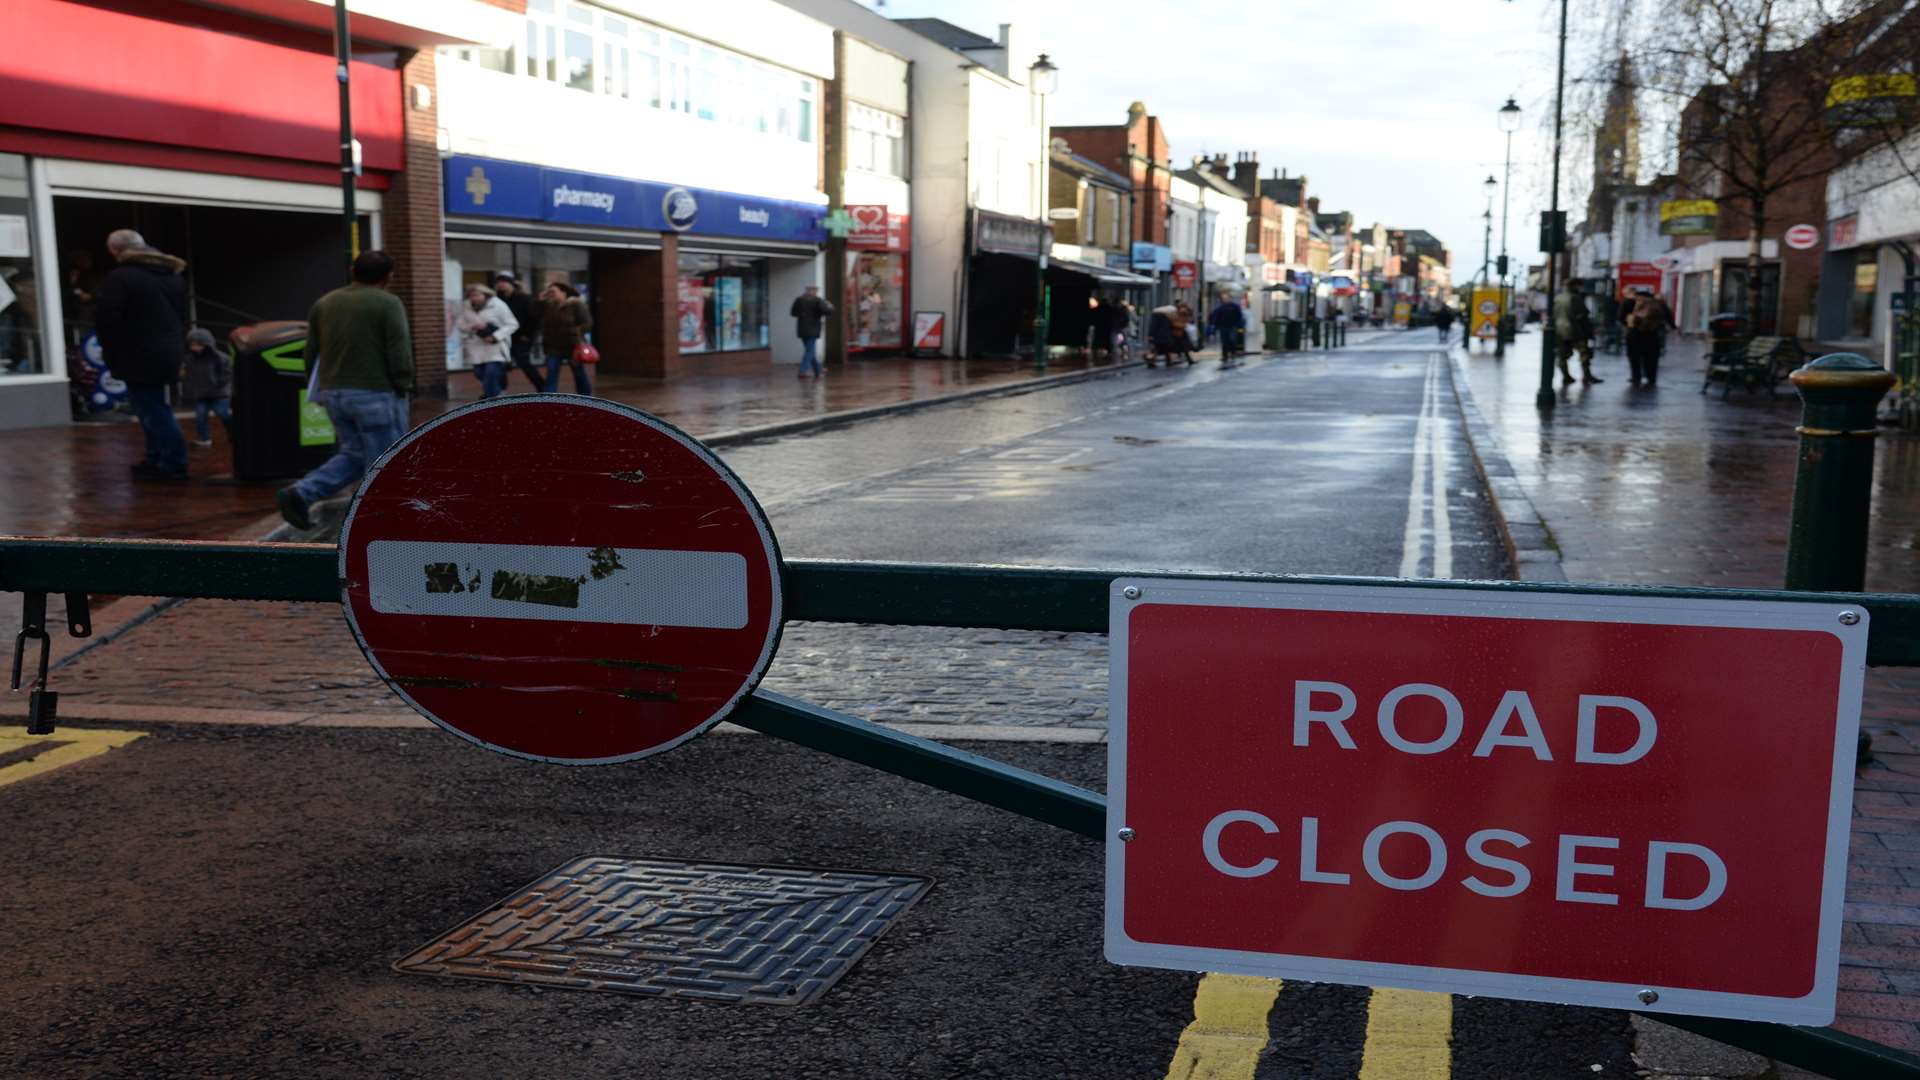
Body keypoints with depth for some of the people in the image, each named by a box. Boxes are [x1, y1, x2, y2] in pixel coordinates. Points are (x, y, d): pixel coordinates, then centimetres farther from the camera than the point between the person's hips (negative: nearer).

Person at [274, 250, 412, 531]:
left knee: (353, 454, 18)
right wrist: (402, 389, -3)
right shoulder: (387, 303, -8)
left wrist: (323, 387, 20)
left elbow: (311, 353, 12)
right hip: (375, 394, -7)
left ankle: (300, 494, 1)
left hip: (334, 394, 7)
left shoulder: (324, 303, 11)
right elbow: (400, 354, -14)